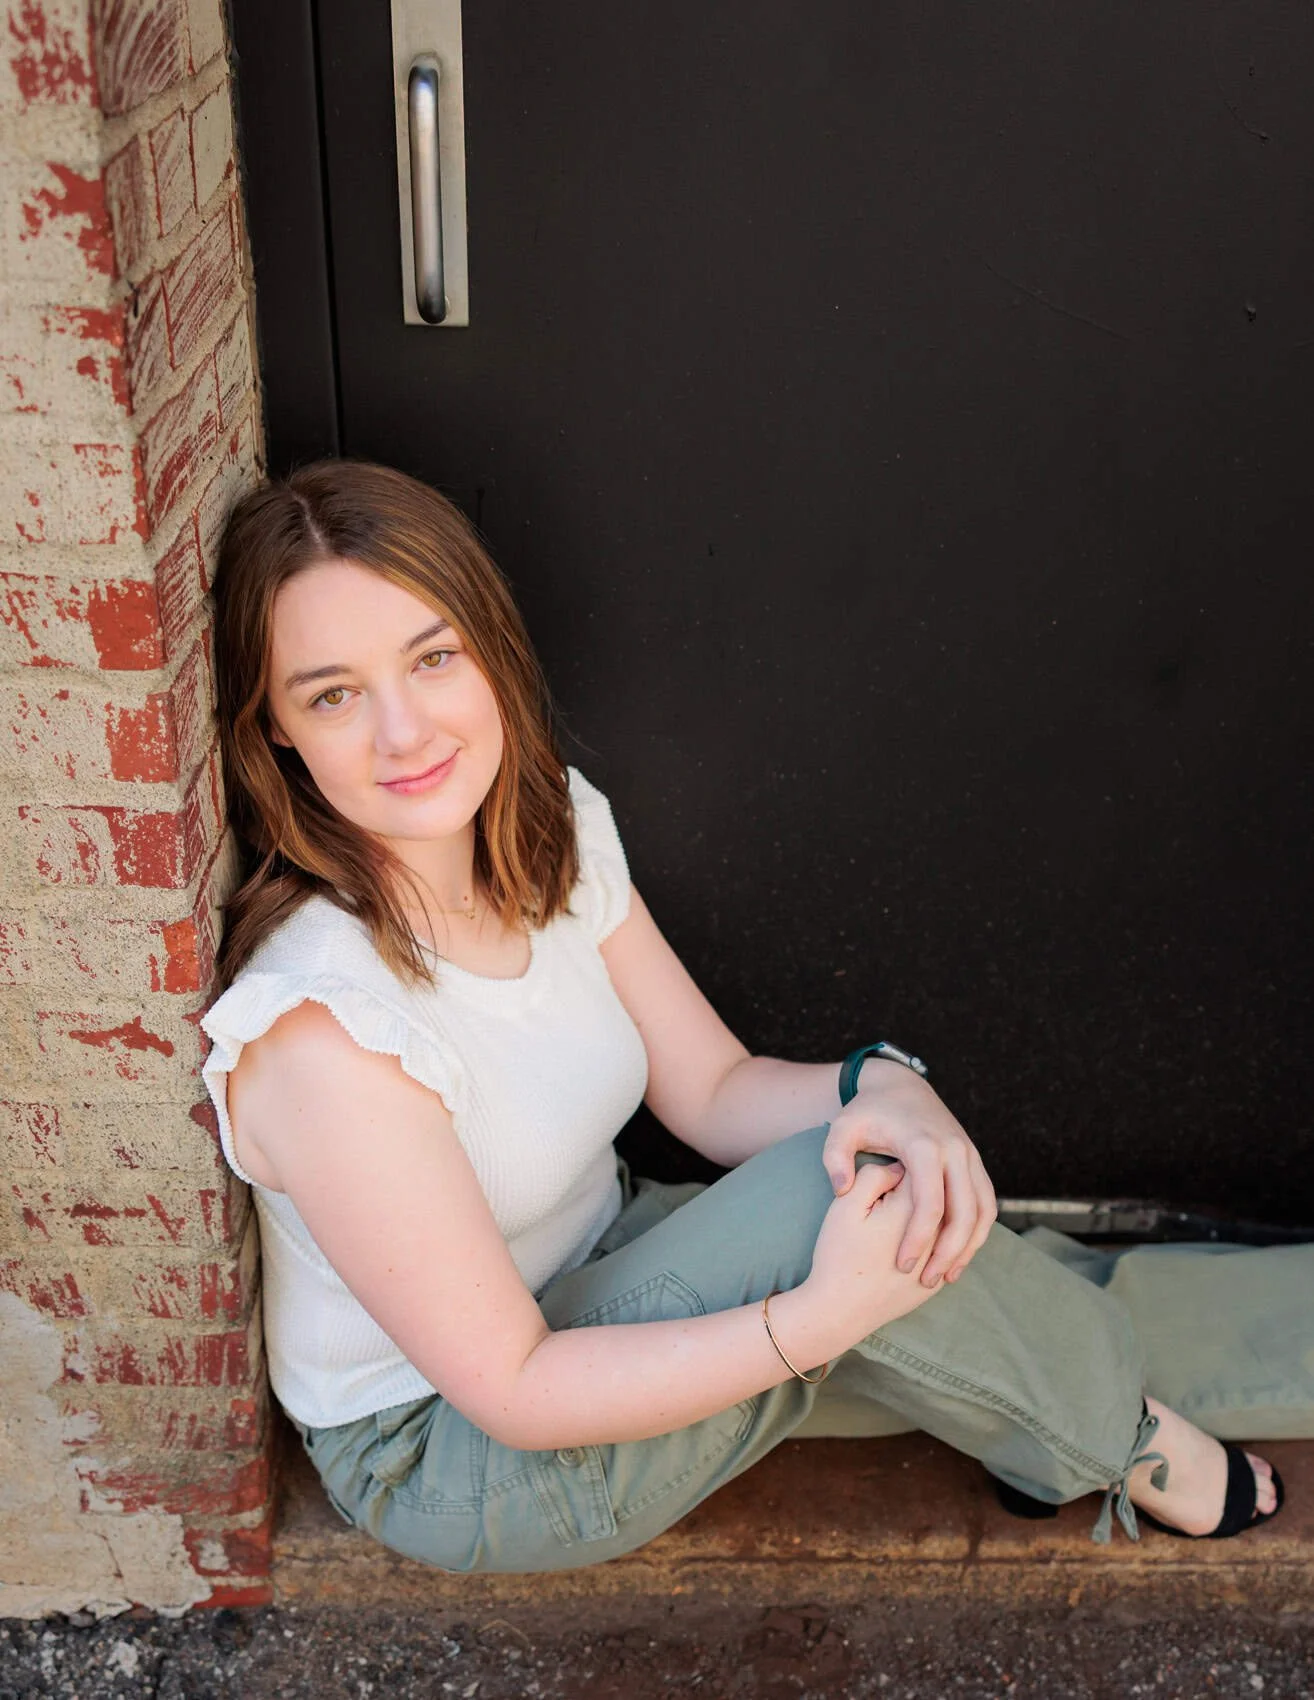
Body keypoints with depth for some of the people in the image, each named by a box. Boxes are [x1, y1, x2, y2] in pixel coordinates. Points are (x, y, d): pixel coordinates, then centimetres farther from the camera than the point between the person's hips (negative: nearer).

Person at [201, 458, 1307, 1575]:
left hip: (602, 1277, 7)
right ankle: (1128, 1445, -2)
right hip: (450, 1454, -6)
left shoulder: (556, 829, -10)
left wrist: (883, 1086, -25)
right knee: (842, 1185, -27)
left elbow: (718, 1090, -3)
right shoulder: (319, 1026, -32)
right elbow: (509, 1391, -26)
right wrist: (828, 1313, -31)